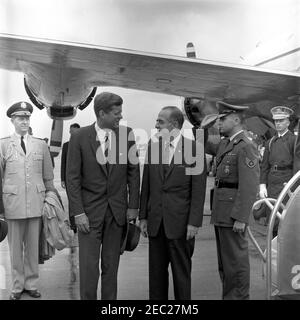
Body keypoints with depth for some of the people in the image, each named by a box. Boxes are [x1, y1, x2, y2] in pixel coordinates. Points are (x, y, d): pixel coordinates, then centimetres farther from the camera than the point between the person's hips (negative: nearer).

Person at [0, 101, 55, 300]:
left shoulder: (41, 145, 7)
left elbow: (48, 177, 10)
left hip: (36, 203, 1)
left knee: (33, 246, 9)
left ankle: (31, 284, 24)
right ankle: (18, 286, 23)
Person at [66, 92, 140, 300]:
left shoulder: (127, 135, -1)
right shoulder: (80, 137, -6)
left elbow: (133, 172, 5)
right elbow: (72, 178, -5)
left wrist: (133, 205, 2)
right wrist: (78, 213, -10)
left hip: (118, 211, 2)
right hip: (90, 211, -2)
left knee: (111, 265, 11)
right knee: (89, 266, 2)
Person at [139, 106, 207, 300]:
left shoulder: (194, 148, -6)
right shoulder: (152, 146, 7)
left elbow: (198, 189, -7)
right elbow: (146, 184, 10)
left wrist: (194, 222, -10)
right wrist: (143, 216, 7)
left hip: (180, 222, -4)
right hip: (156, 221, 4)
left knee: (182, 272, 8)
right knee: (156, 271, 12)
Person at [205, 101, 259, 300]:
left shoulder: (246, 147, -15)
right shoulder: (225, 144, 12)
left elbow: (250, 187, -20)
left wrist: (241, 218, -23)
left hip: (233, 214, -9)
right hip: (221, 212, 9)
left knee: (236, 260, 2)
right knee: (224, 261, 18)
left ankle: (239, 296, 16)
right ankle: (229, 295, 31)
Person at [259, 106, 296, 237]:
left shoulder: (294, 140, 0)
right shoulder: (270, 142, 16)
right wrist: (262, 185, 3)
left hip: (286, 183, -5)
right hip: (271, 185, 5)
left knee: (279, 220, -12)